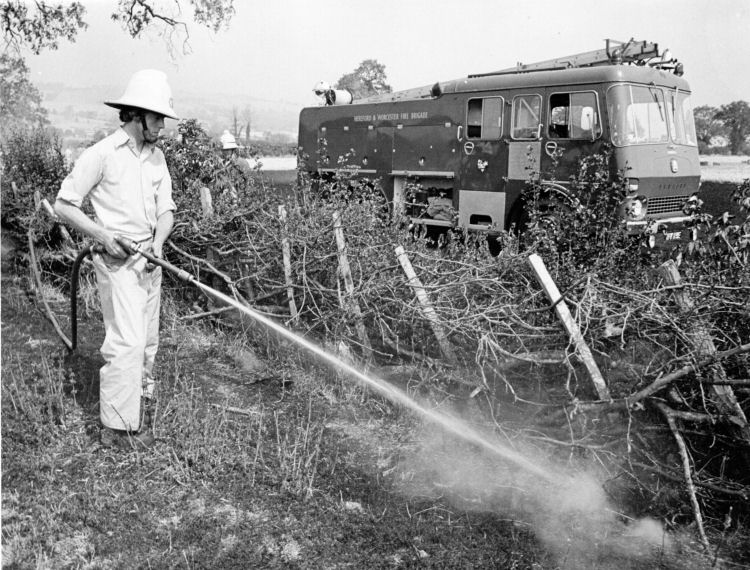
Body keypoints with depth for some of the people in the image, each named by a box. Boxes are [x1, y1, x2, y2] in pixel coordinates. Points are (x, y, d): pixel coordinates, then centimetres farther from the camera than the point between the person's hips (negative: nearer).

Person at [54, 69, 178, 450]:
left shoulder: (157, 157, 10)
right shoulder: (101, 154, -10)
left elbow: (165, 209, 9)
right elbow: (64, 205, -7)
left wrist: (158, 241, -10)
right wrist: (103, 235, -17)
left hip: (149, 258, 7)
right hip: (117, 261, -7)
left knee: (148, 339, 14)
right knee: (127, 341, -11)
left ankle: (141, 400, 33)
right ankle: (118, 426, -2)